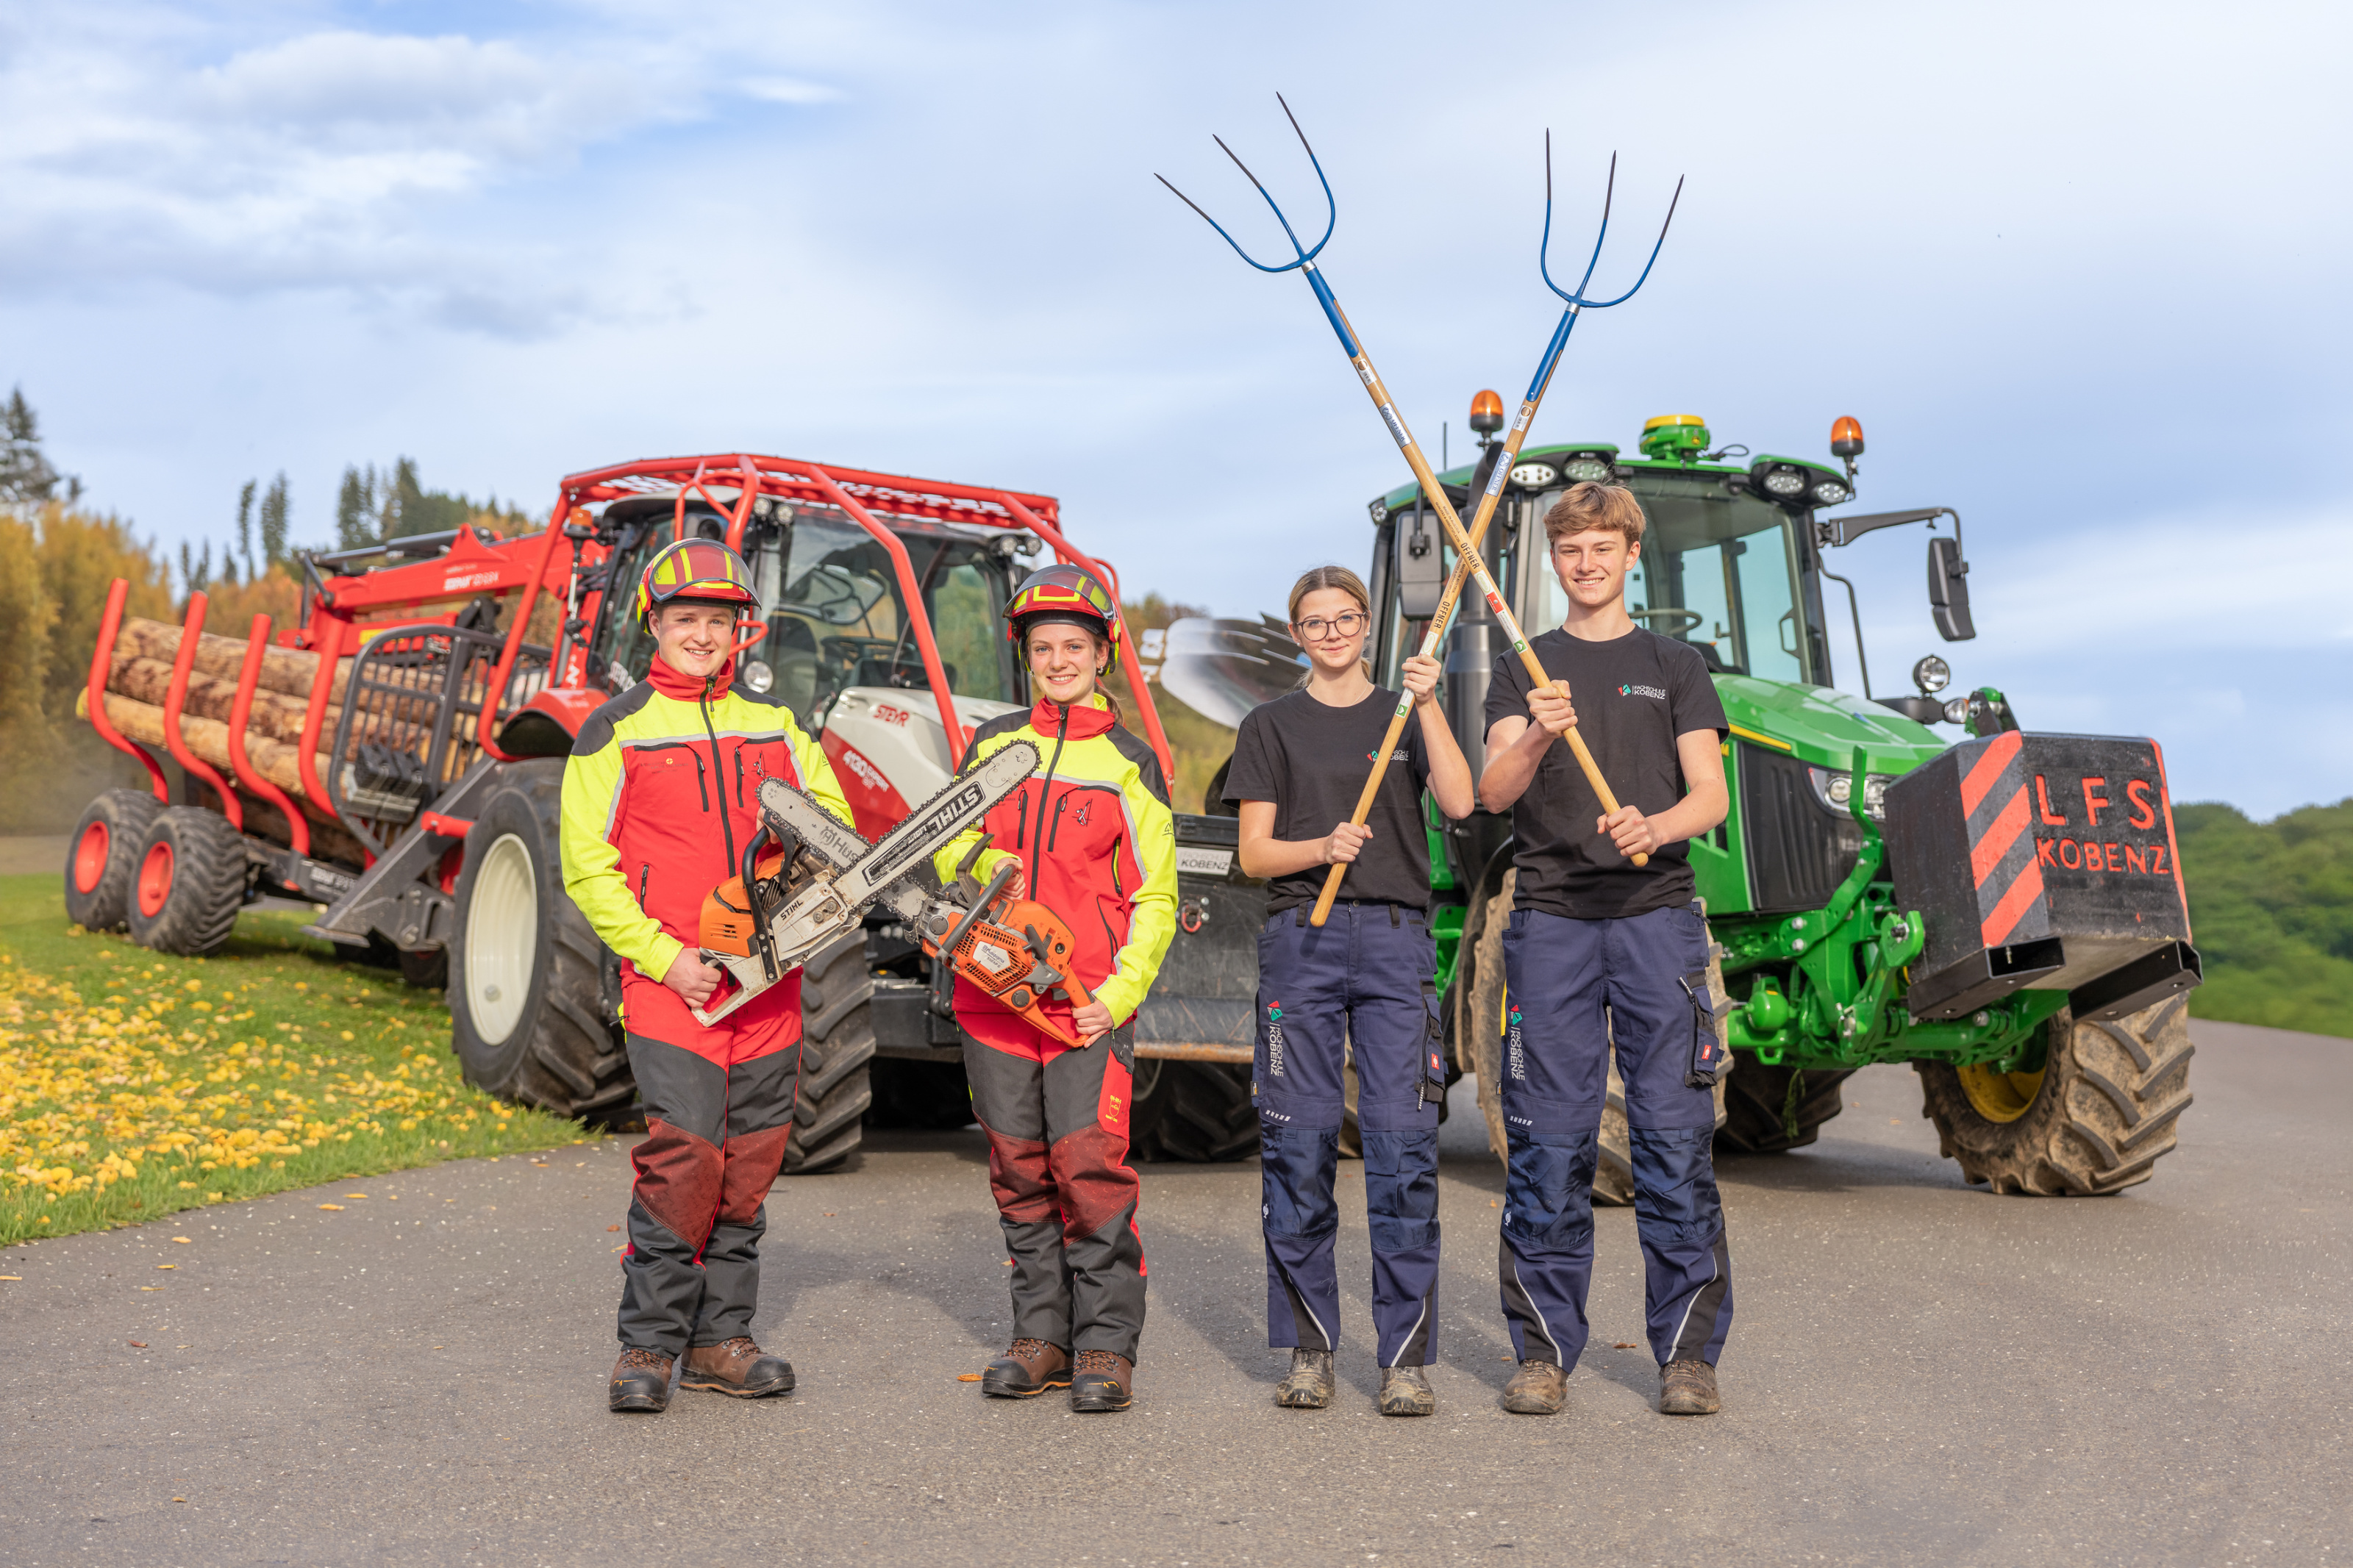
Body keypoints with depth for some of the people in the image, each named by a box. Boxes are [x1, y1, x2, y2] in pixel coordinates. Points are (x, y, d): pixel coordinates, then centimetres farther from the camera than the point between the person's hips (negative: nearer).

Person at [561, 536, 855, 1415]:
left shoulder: (772, 723, 13)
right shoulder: (614, 733, 0)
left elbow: (833, 818, 18)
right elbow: (587, 869, -3)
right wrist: (663, 954, -12)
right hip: (670, 980, -4)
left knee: (751, 1161, 7)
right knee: (684, 1153, -12)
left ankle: (720, 1339, 18)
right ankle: (648, 1345, 3)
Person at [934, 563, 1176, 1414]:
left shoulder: (1129, 765, 5)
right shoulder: (991, 744, 13)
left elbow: (1155, 901, 4)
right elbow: (949, 842, 17)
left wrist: (1120, 992, -8)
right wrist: (988, 862, -7)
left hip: (1090, 1002, -3)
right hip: (994, 992, 3)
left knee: (1092, 1165, -10)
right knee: (1020, 1170, 7)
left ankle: (1107, 1347, -1)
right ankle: (1041, 1337, 17)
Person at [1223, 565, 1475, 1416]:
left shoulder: (1404, 715, 15)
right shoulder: (1271, 725, 12)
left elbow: (1459, 802, -3)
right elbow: (1255, 853, 5)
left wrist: (1428, 705, -10)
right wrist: (1323, 848, -13)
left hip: (1395, 938, 0)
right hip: (1301, 938, 0)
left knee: (1403, 1143, -5)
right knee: (1298, 1144, -1)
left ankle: (1406, 1355, 2)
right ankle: (1309, 1347, 11)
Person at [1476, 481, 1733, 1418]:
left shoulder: (1674, 666, 14)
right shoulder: (1523, 671, 14)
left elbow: (1711, 796, 4)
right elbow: (1493, 793, -1)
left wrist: (1656, 827, -18)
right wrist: (1535, 737, -22)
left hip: (1655, 915, 0)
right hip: (1550, 918, 0)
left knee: (1674, 1137, -2)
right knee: (1547, 1142, 0)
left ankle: (1688, 1352, 8)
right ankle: (1544, 1351, 10)